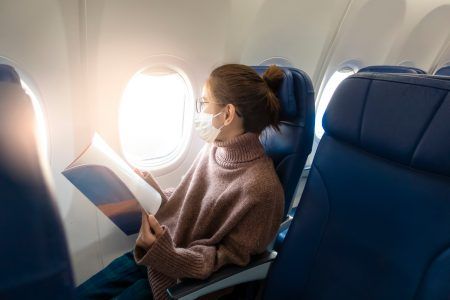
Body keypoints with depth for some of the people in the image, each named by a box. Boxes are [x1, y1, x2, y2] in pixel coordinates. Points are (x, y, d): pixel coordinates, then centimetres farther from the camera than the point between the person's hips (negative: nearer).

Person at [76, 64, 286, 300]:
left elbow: (228, 258, -19)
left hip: (190, 277, -6)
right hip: (159, 253, 6)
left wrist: (167, 256, -31)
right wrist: (150, 188, -6)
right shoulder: (214, 148, -5)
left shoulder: (259, 186, -28)